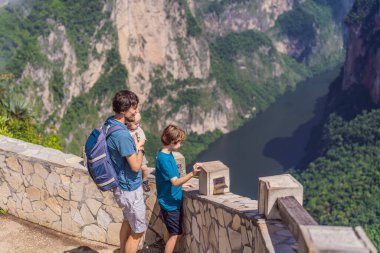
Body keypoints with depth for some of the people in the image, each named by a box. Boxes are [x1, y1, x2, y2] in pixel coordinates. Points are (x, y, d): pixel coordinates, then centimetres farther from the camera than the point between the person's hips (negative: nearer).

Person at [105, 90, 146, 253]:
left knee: (128, 221, 27)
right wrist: (140, 149, -8)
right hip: (130, 189, -10)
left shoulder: (110, 123, -1)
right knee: (138, 231, 7)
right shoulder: (122, 135, -31)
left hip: (122, 185, 10)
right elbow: (135, 166, -24)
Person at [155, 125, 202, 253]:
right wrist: (192, 174, -37)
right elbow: (175, 182, -28)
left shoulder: (168, 154, 6)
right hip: (169, 203, -9)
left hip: (175, 201, 9)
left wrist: (182, 183, 8)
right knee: (175, 235, 0)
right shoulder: (163, 158, -23)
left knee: (177, 234, 15)